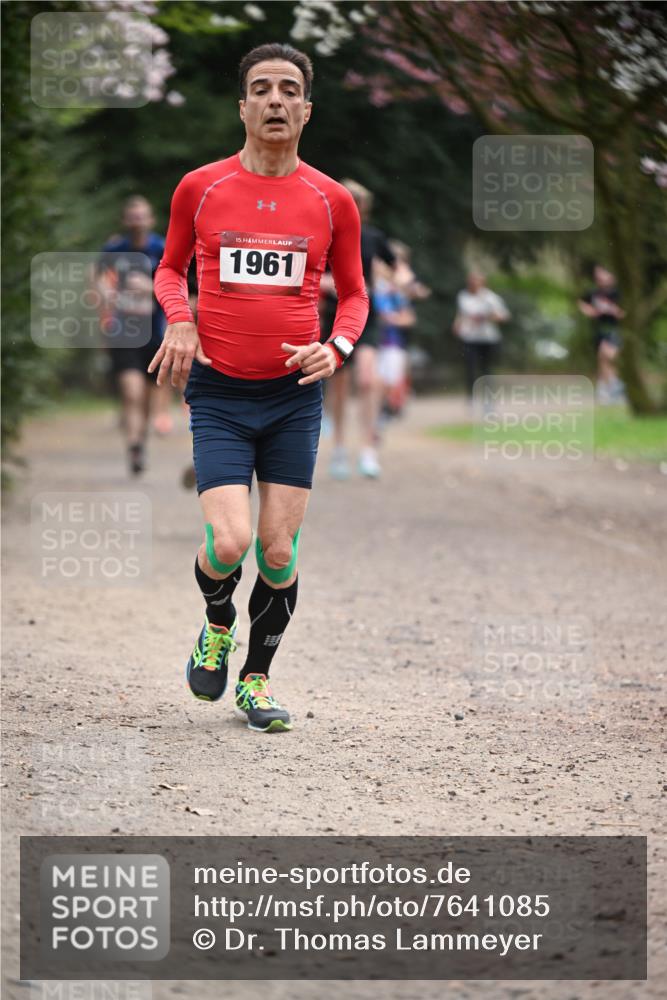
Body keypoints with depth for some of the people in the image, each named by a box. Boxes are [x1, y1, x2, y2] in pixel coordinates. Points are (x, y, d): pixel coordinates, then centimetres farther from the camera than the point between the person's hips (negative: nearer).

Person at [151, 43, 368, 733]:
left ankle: (257, 679, 21)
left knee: (279, 552, 1)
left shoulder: (332, 201, 2)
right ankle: (217, 625, 18)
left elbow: (353, 292, 14)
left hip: (295, 394, 2)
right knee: (229, 542, -15)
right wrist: (178, 316, -5)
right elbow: (170, 266, 16)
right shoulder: (199, 189, 0)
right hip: (218, 392, -1)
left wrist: (336, 348, -6)